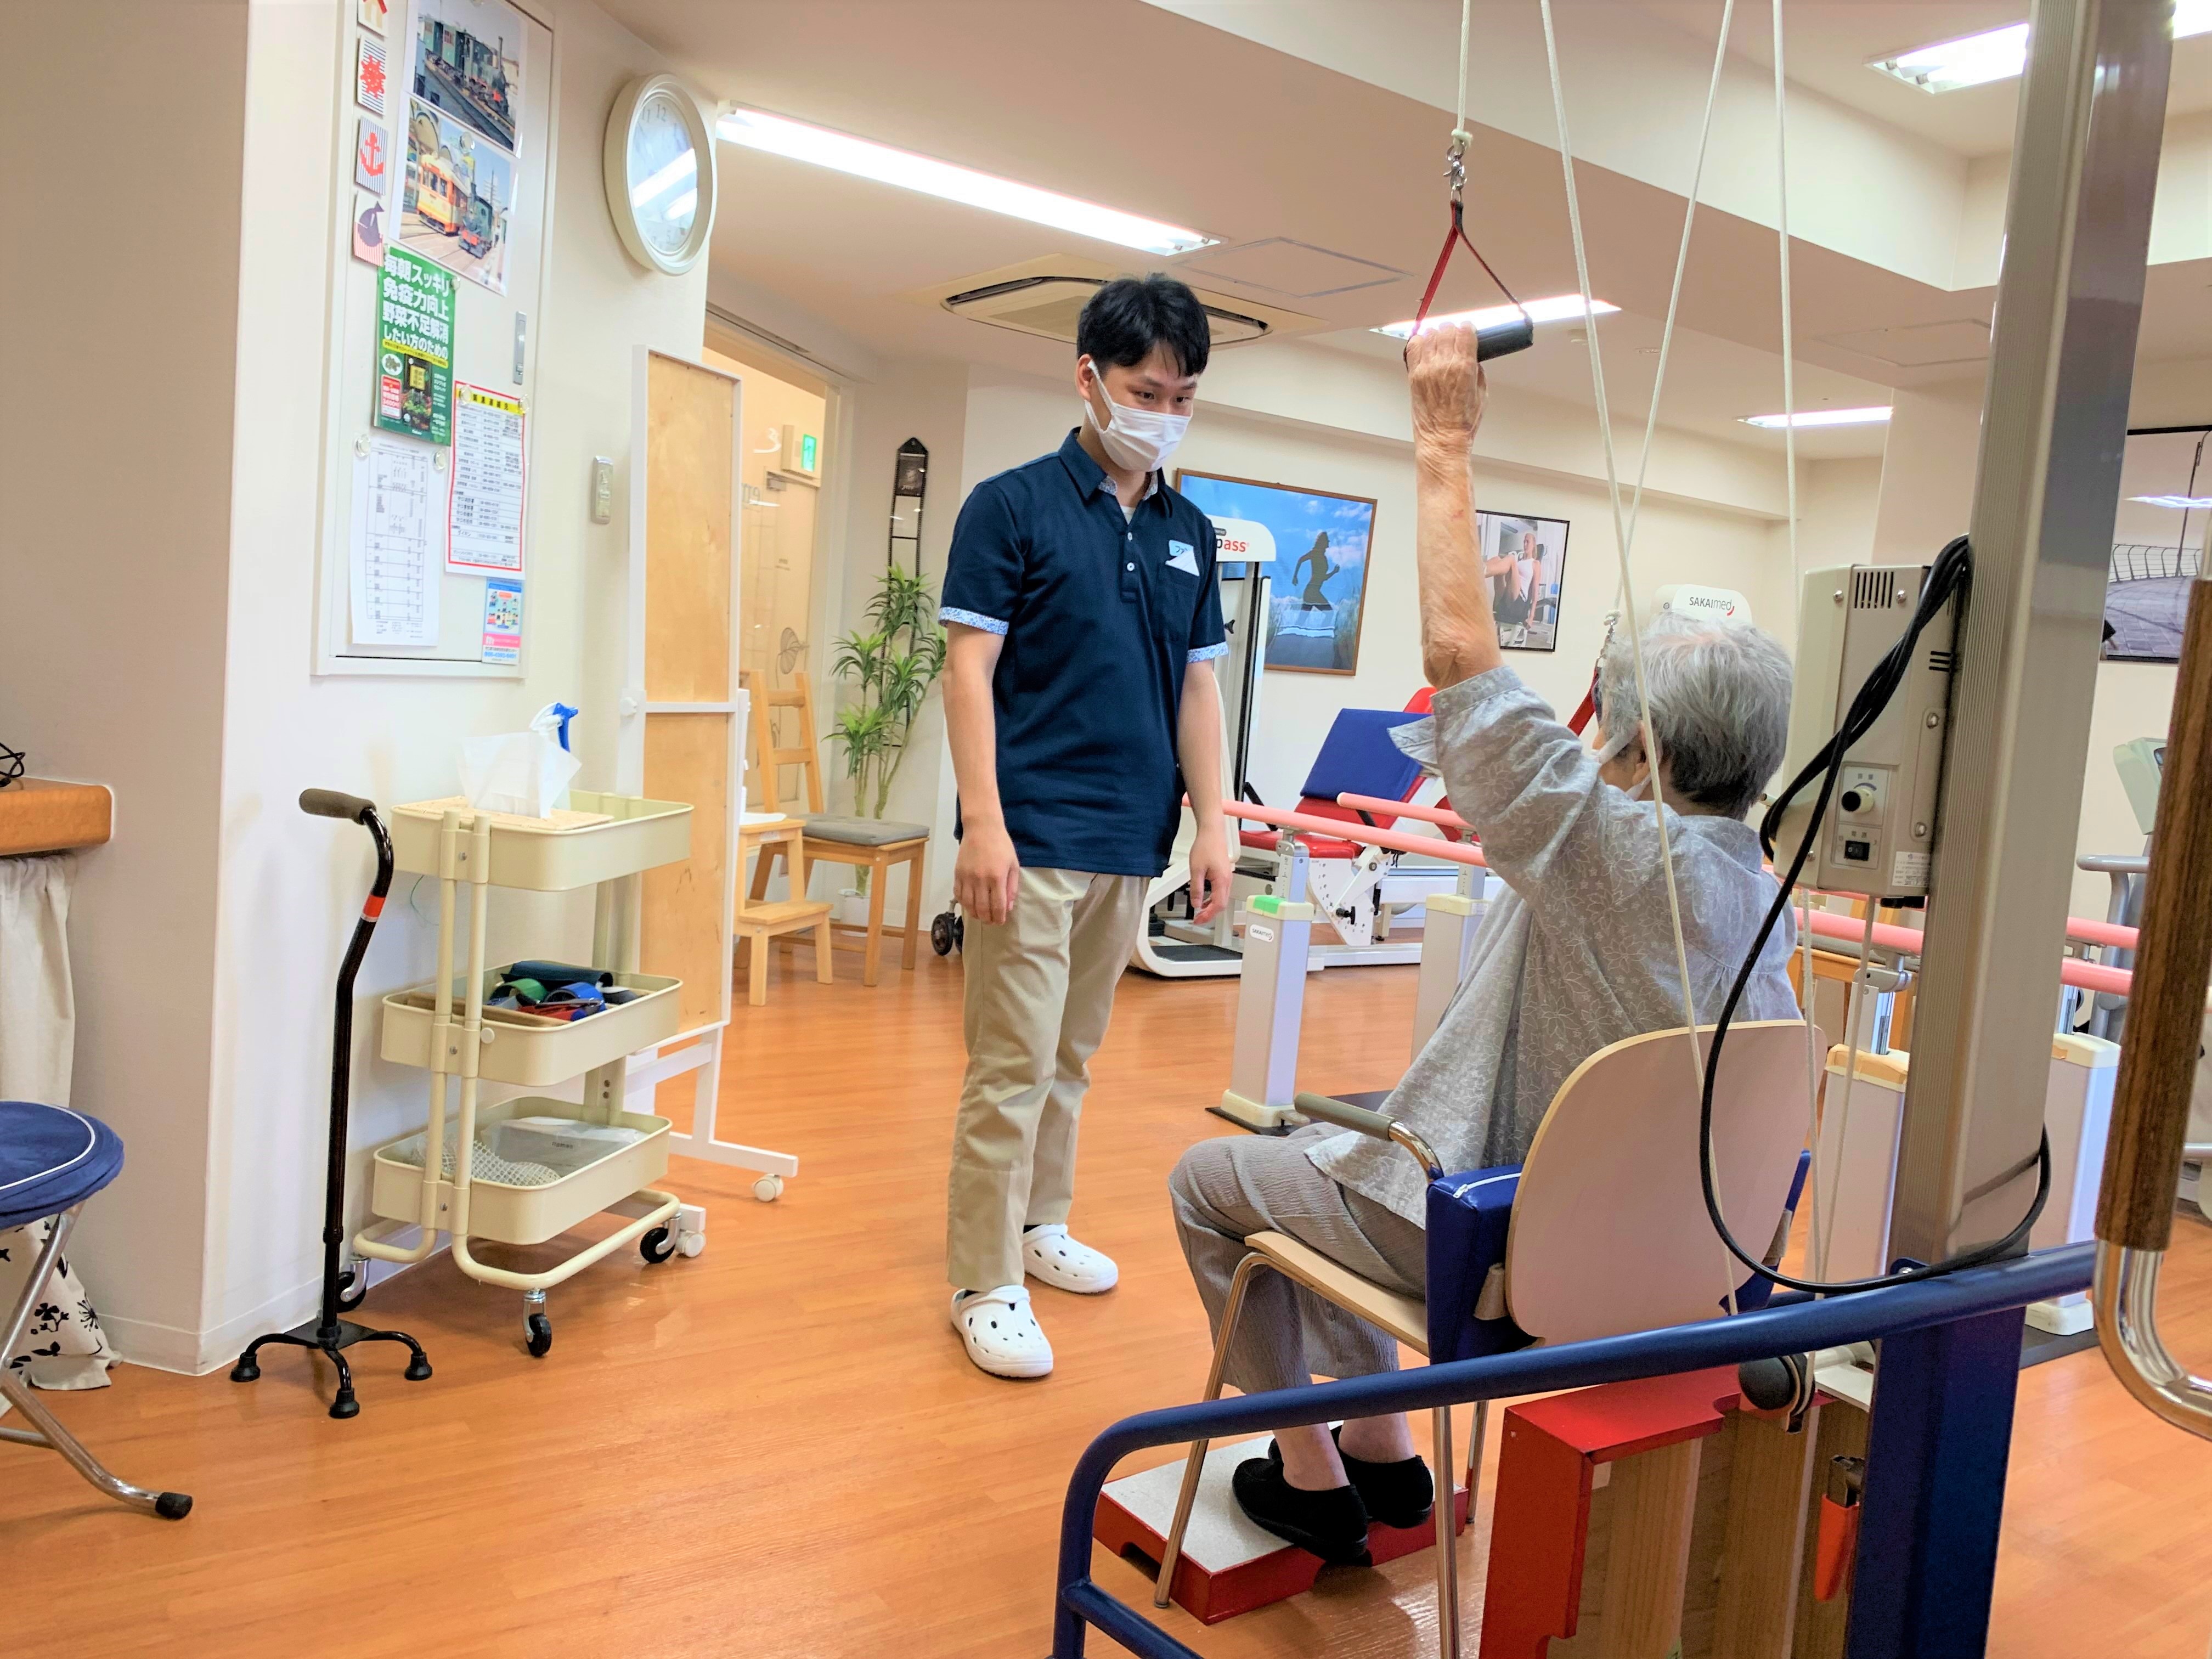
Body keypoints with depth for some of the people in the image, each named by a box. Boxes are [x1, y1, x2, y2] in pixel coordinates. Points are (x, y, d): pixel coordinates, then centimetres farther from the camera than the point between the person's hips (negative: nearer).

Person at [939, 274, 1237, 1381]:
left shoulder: (1188, 533, 12)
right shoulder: (1012, 506, -3)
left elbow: (1197, 685, 15)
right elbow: (969, 671, -8)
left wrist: (1212, 824, 8)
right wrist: (984, 822, -16)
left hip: (1132, 843, 6)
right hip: (1034, 836, -5)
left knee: (1073, 1054, 16)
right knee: (1012, 1064, -2)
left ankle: (1039, 1222, 33)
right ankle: (986, 1285, 9)